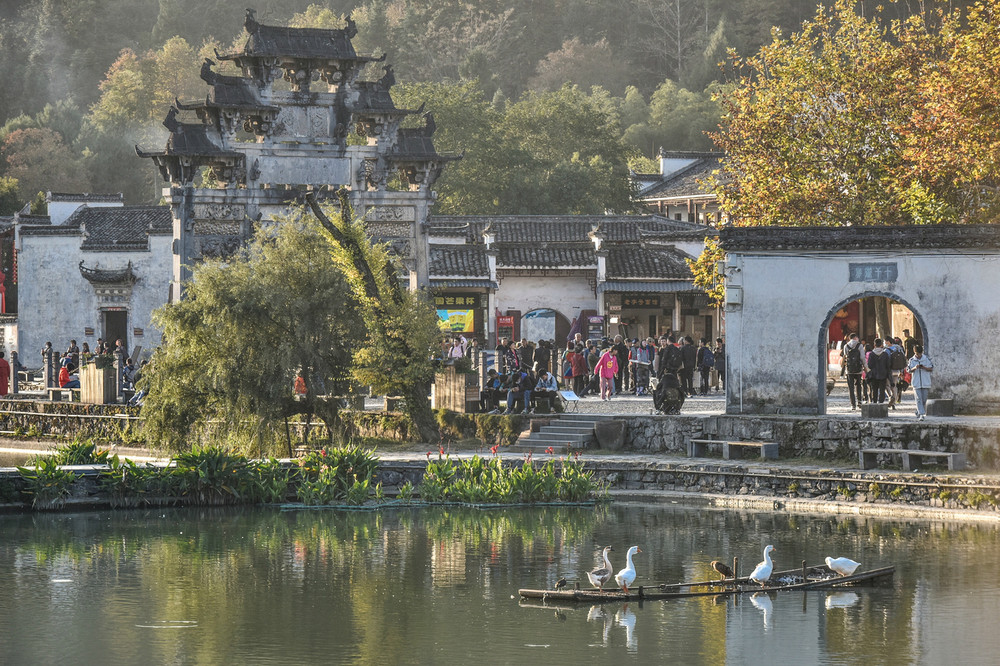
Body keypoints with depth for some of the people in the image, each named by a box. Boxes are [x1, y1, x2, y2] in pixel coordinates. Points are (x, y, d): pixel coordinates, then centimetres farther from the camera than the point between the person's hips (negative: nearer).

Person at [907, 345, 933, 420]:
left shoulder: (927, 359, 3)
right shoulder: (912, 360, 3)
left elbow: (931, 369, 3)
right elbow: (909, 371, 2)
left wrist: (924, 368, -15)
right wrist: (915, 368, -18)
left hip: (925, 382, 1)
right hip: (916, 383, -1)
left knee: (924, 399, 5)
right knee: (919, 399, -8)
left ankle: (919, 412, 24)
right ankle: (921, 414, -12)